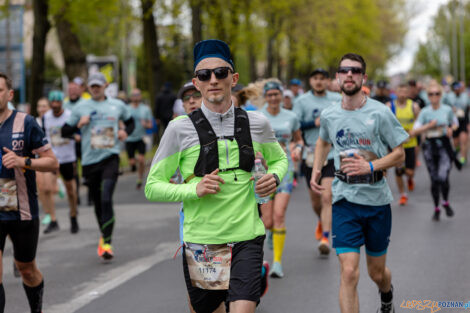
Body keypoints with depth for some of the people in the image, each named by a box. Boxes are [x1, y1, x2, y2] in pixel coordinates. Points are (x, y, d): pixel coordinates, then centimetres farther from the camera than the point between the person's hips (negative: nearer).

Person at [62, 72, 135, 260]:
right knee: (98, 203, 9)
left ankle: (106, 242, -18)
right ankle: (104, 237, 30)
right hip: (89, 160, 2)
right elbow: (64, 132, 8)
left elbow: (130, 121, 27)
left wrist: (126, 132, 6)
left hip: (110, 158, -1)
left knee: (106, 199, -18)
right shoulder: (81, 108, 7)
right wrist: (79, 124, -10)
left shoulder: (117, 105, 10)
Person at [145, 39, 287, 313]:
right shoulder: (180, 129, -4)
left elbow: (279, 158, 23)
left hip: (247, 238, 0)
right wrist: (194, 190, -16)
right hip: (200, 241, 0)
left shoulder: (257, 123, 4)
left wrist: (274, 177, 0)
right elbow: (153, 186, 0)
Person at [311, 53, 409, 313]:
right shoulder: (328, 115, 2)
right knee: (348, 273, -14)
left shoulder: (380, 113, -8)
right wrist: (316, 170, 9)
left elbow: (399, 154, -3)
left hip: (377, 198, -1)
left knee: (377, 273, 15)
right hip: (344, 199, 1)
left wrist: (370, 166, -20)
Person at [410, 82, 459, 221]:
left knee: (443, 178, -17)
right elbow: (414, 131, -7)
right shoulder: (425, 112, -2)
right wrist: (429, 126, -19)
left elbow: (455, 124, 19)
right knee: (434, 180, 7)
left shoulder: (447, 110, 1)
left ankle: (446, 203, 10)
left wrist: (451, 129, -3)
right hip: (430, 146, 1)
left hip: (444, 146, -1)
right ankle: (436, 208, 24)